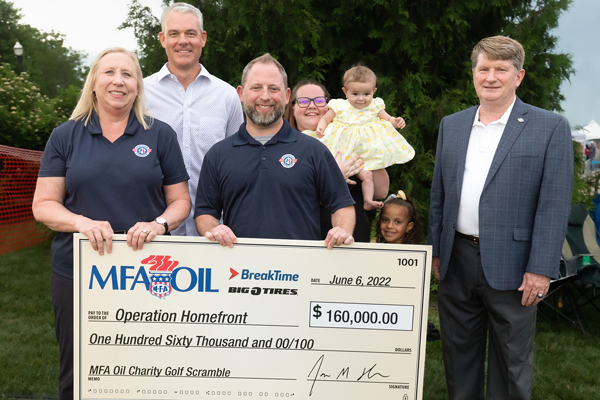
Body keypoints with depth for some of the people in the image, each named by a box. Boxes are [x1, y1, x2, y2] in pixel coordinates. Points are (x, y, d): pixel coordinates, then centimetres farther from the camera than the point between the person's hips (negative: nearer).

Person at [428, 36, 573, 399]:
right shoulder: (451, 125, 9)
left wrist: (540, 269, -13)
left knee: (512, 363, 10)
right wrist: (436, 249, 10)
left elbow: (554, 205, -9)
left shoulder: (551, 127, -5)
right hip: (457, 260, 4)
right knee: (458, 352, 17)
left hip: (511, 266, -4)